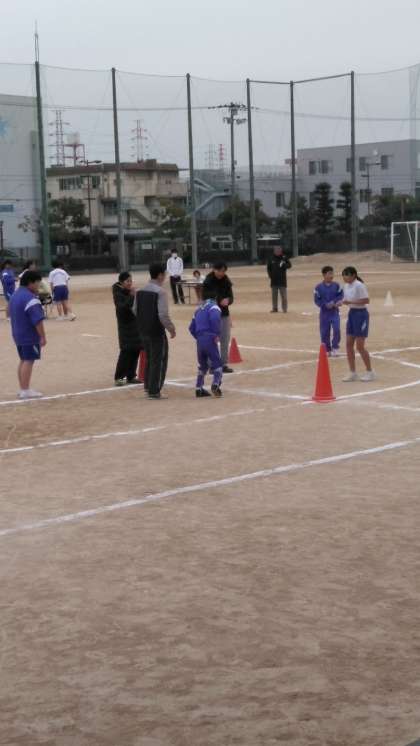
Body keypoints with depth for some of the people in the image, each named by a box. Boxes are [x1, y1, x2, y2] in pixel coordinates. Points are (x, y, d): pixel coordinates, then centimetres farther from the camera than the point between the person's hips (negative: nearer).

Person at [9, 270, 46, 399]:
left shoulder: (15, 295, 12)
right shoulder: (30, 298, -19)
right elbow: (37, 320, -22)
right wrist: (42, 337, -18)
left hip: (18, 335, 10)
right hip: (30, 336, -10)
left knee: (23, 361, 15)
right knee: (28, 361, -7)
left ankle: (23, 389, 19)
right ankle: (25, 391, -7)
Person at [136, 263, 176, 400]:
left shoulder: (141, 291, 4)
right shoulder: (160, 291, -17)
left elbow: (135, 310, 11)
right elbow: (163, 315, -21)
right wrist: (171, 328, -9)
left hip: (143, 330, 7)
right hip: (157, 332, -7)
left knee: (149, 359, 22)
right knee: (159, 361, 2)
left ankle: (148, 387, 32)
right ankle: (154, 392, 3)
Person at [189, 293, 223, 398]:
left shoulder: (199, 309, 24)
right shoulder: (213, 307, 2)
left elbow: (192, 328, 21)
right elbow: (215, 319, -21)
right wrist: (217, 334, -13)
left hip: (199, 341, 6)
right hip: (209, 340, -6)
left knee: (203, 365, 18)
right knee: (217, 363, -3)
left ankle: (199, 388, 17)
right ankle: (215, 384, -23)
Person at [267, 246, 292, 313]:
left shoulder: (284, 258, 0)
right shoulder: (271, 259, 4)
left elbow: (289, 265, -4)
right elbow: (268, 268, 9)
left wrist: (283, 265, -23)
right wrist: (270, 275, -2)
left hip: (282, 280, -2)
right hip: (274, 280, 2)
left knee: (283, 295, -2)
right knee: (274, 295, 7)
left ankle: (284, 309, 3)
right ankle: (275, 308, 15)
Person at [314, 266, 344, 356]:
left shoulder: (336, 285, -2)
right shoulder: (319, 287, -7)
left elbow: (340, 295, -2)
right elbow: (317, 300, -7)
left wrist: (336, 302, -20)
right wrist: (326, 305, -19)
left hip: (335, 312, 0)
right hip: (324, 312, 0)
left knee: (336, 329, -14)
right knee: (324, 332, 5)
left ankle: (335, 347, 4)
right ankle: (327, 350, 22)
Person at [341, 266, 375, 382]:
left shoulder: (359, 285, -17)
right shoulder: (346, 286, 8)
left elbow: (366, 300, -22)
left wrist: (350, 302, -25)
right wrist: (343, 302, 0)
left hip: (361, 314, -8)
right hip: (351, 313, 8)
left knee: (360, 346, -5)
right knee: (349, 345, 6)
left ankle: (370, 372, 9)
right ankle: (352, 373, 13)